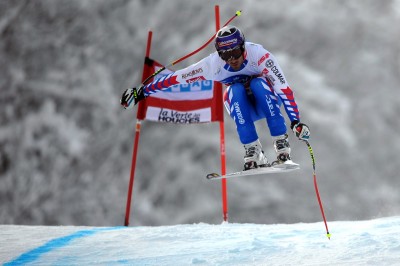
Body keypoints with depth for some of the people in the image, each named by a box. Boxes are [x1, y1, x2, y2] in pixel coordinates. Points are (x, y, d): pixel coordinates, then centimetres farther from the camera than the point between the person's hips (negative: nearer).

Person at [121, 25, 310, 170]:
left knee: (258, 83, -33)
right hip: (241, 108, 2)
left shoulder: (258, 55, -30)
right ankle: (254, 154, -31)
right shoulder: (213, 64, -22)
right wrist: (142, 91, -14)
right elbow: (177, 77, -17)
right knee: (236, 90, -31)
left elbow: (283, 88, -35)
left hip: (268, 102, -1)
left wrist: (296, 121, -44)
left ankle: (282, 145, -29)